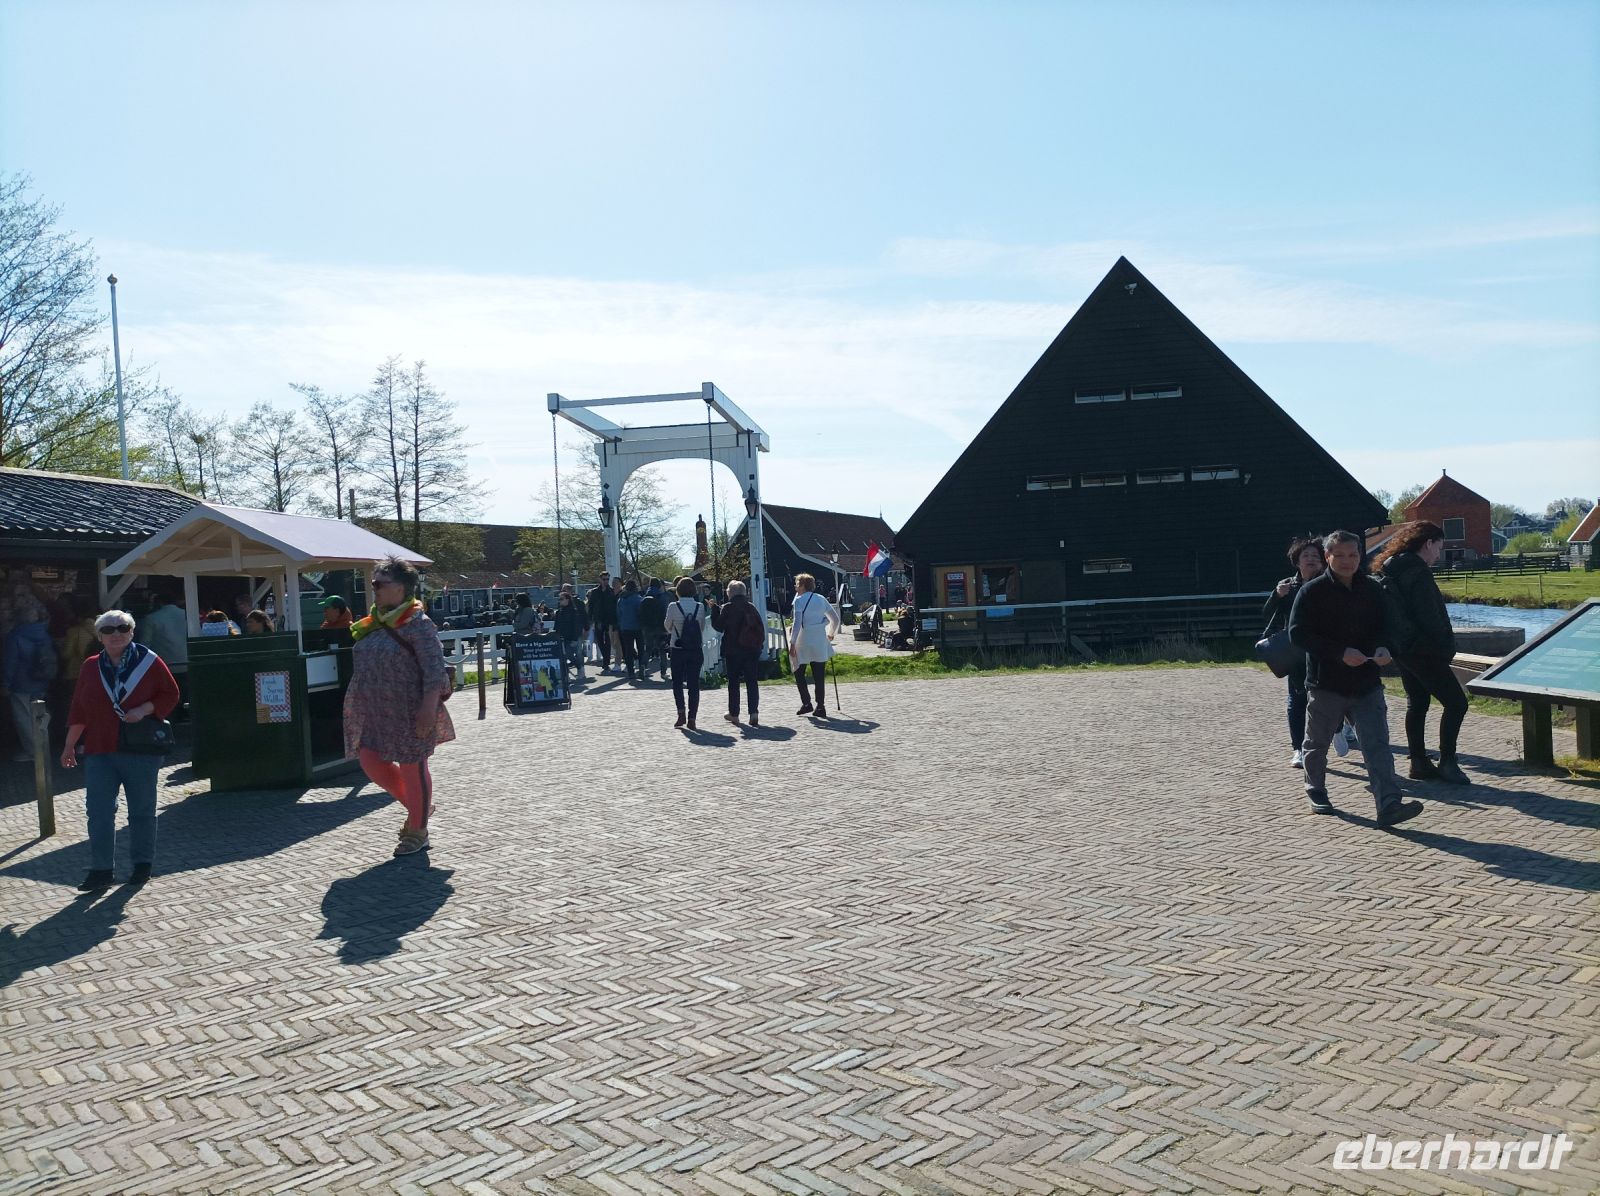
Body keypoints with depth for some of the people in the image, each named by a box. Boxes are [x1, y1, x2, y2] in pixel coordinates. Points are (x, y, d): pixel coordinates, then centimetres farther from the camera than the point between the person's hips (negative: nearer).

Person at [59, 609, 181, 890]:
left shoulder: (149, 662, -2)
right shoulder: (90, 667, 6)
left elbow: (170, 695, 1)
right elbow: (79, 709, 10)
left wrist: (144, 709, -16)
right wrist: (70, 745, 8)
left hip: (140, 750, -2)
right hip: (98, 751, 2)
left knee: (142, 810, 8)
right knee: (98, 812, -1)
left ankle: (143, 863, 21)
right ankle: (100, 869, 5)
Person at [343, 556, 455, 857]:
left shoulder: (417, 623, -13)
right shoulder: (373, 623, 12)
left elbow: (435, 669, -19)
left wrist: (429, 706, -26)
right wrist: (357, 703, 21)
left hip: (407, 711, -8)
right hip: (373, 711, 8)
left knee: (412, 767, 2)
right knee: (371, 762, 6)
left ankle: (417, 831, 19)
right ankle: (417, 806, 28)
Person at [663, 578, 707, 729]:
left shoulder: (673, 606, -9)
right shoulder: (700, 607, -4)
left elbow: (668, 627, 2)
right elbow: (702, 627, 5)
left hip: (677, 649, -1)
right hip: (696, 649, 1)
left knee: (677, 681, 14)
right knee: (694, 684, 6)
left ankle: (681, 712, 0)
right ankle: (692, 719, 5)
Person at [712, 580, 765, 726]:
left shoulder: (727, 608, -8)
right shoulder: (752, 608, 4)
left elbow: (718, 626, -3)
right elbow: (762, 628, 6)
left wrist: (715, 610, 6)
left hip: (733, 650, -3)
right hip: (752, 650, 3)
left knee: (733, 681, 9)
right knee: (752, 681, 5)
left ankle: (734, 713, 15)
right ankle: (753, 712, -7)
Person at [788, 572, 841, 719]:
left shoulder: (799, 600, -6)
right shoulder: (821, 599, 11)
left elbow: (797, 623, -14)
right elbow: (835, 618, 15)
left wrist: (792, 643, -13)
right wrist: (831, 634, 31)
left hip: (804, 643, -5)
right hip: (821, 644, 5)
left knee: (799, 673, 11)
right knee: (819, 676, 5)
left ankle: (806, 703, 5)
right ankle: (821, 707, 3)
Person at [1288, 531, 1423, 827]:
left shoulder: (1372, 589, 6)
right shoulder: (1312, 592, -7)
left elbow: (1383, 626, 16)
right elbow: (1298, 633, -12)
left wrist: (1382, 648, -7)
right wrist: (1340, 653, -20)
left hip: (1367, 683, 3)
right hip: (1325, 683, -2)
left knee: (1377, 744, -9)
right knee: (1317, 744, 13)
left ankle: (1389, 805, -15)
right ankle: (1316, 790, 36)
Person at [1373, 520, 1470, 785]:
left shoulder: (1389, 569, 13)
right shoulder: (1418, 572, -16)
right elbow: (1429, 617, -19)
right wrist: (1446, 648, -11)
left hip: (1403, 649, 10)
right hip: (1422, 651, -10)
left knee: (1417, 704, 14)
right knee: (1455, 703, -3)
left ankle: (1419, 763, 17)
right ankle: (1446, 763, -2)